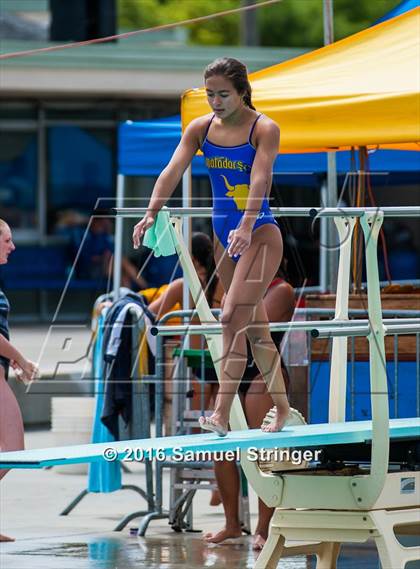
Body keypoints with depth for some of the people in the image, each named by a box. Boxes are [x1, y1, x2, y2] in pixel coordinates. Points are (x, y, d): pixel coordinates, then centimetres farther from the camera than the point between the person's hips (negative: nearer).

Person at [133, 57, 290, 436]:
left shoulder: (264, 129, -12)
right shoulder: (200, 129, 2)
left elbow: (260, 181, -25)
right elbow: (173, 171, -8)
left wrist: (246, 228, -39)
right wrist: (151, 214, -24)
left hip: (260, 234, -6)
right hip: (224, 234, 6)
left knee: (234, 317, -19)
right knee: (255, 326, 13)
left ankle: (221, 415, -24)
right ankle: (282, 408, 24)